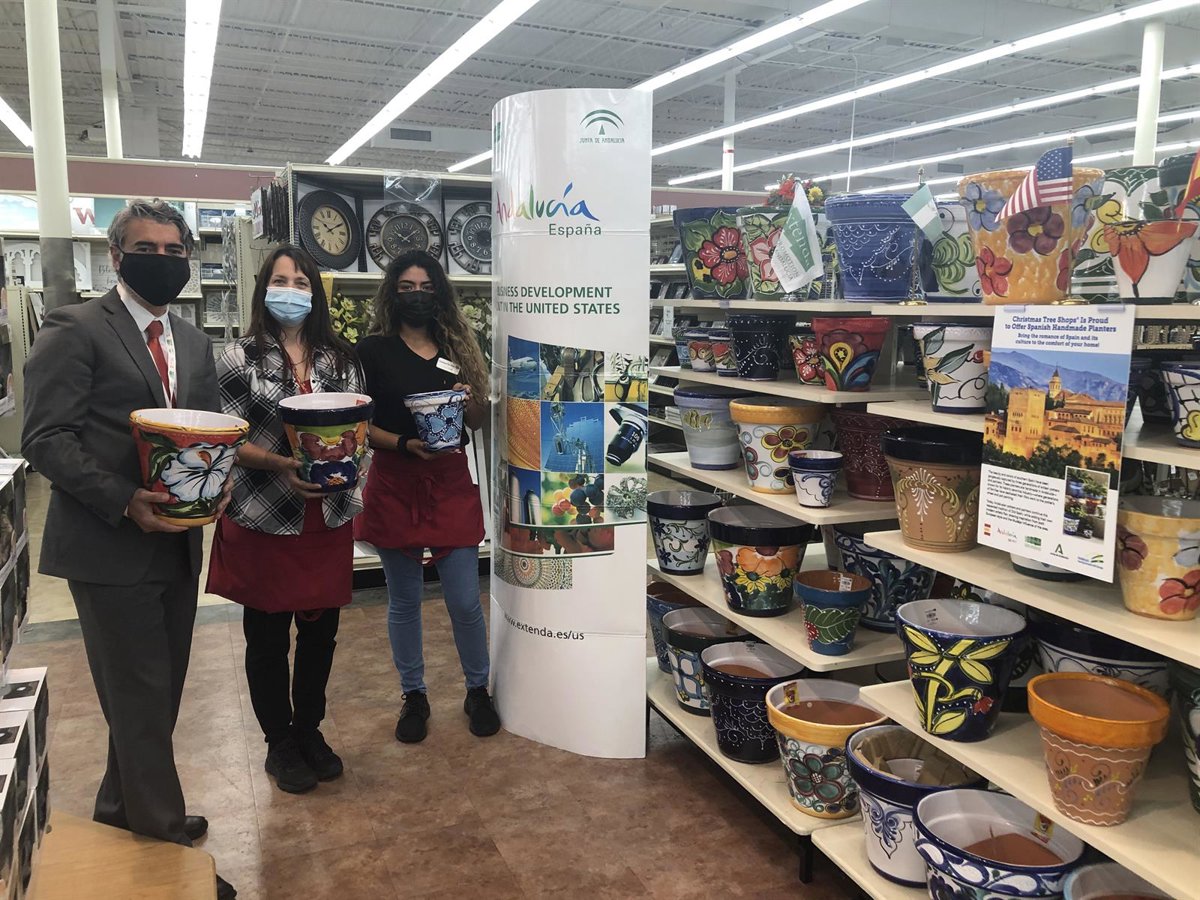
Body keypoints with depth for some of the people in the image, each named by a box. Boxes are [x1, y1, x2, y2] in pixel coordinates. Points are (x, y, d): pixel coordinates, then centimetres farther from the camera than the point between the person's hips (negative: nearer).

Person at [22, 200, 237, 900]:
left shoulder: (194, 342, 13)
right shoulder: (76, 330, -8)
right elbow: (46, 438, -13)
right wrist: (124, 501, -23)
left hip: (178, 544, 7)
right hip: (110, 548, -7)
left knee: (159, 691, 17)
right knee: (140, 699, 4)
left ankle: (124, 808, 38)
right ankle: (167, 840, 19)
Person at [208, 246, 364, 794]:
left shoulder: (339, 359, 7)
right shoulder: (239, 358, -3)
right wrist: (281, 465, -22)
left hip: (329, 518, 3)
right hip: (264, 521, -3)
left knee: (321, 630, 12)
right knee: (267, 636, 8)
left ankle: (310, 730, 33)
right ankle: (280, 743, 27)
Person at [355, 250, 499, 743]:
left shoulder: (457, 348, 7)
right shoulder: (373, 350, -1)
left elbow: (478, 421, 13)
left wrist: (470, 399, -9)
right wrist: (405, 444, -20)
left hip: (451, 483, 2)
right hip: (395, 484, -1)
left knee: (465, 600, 3)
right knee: (404, 601, 10)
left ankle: (478, 691, 24)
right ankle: (414, 695, 28)